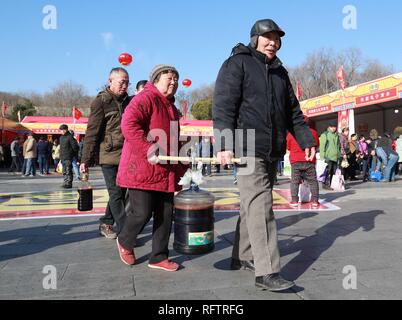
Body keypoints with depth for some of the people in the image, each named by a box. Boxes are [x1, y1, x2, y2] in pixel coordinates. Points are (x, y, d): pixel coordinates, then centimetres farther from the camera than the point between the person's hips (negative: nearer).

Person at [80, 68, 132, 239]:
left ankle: (106, 224, 28)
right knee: (116, 194, -4)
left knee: (120, 192, 12)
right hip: (109, 155, -6)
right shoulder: (101, 101, -5)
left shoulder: (129, 101, 12)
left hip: (126, 156, 6)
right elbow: (92, 132, -9)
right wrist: (86, 159, -12)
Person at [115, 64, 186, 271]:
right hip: (142, 170, -8)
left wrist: (180, 168, 22)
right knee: (142, 213, -5)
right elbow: (128, 124, -23)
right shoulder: (146, 99, -6)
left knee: (165, 215, 8)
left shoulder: (171, 108, 23)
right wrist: (148, 150, -27)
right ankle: (124, 242, 27)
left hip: (165, 173, 9)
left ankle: (158, 258, 21)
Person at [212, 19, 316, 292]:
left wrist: (306, 140, 13)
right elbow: (223, 106, -10)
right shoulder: (237, 64, 1)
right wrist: (225, 144, -20)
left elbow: (293, 112, 24)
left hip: (273, 151, 7)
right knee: (260, 208, -12)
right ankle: (267, 272, -8)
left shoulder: (280, 72, 23)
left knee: (253, 207, 13)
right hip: (248, 149, -7)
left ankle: (243, 257, 25)